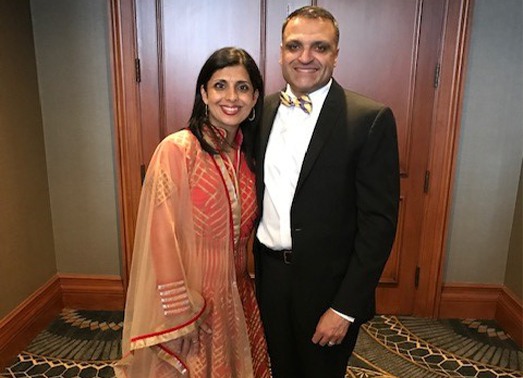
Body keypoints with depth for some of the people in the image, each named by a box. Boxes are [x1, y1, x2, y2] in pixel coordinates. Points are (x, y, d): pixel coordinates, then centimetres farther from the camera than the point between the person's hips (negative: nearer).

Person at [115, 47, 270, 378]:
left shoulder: (247, 155, 2)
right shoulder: (176, 150, -18)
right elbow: (161, 239, -18)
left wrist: (244, 282, 7)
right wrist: (179, 316, -15)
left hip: (236, 297, 6)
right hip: (188, 299, -6)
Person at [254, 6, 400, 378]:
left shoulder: (371, 119, -15)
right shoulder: (263, 110, 1)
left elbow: (378, 221, -16)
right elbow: (256, 190, 7)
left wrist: (345, 308, -16)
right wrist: (254, 261, 4)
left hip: (329, 285, -4)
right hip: (269, 274, 4)